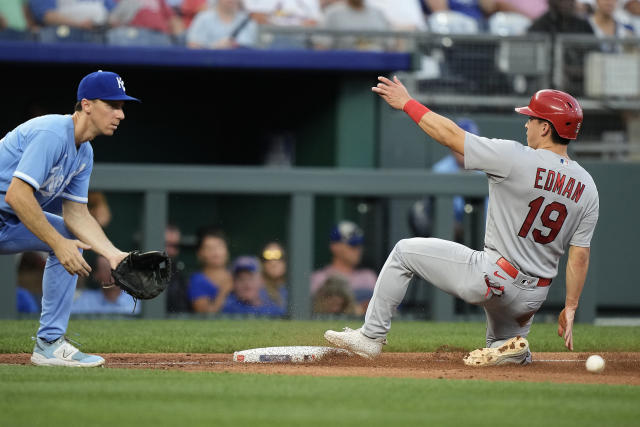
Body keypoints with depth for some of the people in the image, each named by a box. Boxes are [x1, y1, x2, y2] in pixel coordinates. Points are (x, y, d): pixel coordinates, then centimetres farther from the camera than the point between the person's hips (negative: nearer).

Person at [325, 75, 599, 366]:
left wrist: (407, 103, 2)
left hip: (493, 279, -6)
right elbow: (580, 255, 1)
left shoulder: (517, 159, -17)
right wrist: (570, 308, 9)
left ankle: (371, 336, 11)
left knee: (405, 252, 12)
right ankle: (509, 345, 3)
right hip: (533, 296, 6)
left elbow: (450, 135, -10)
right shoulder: (586, 187, 0)